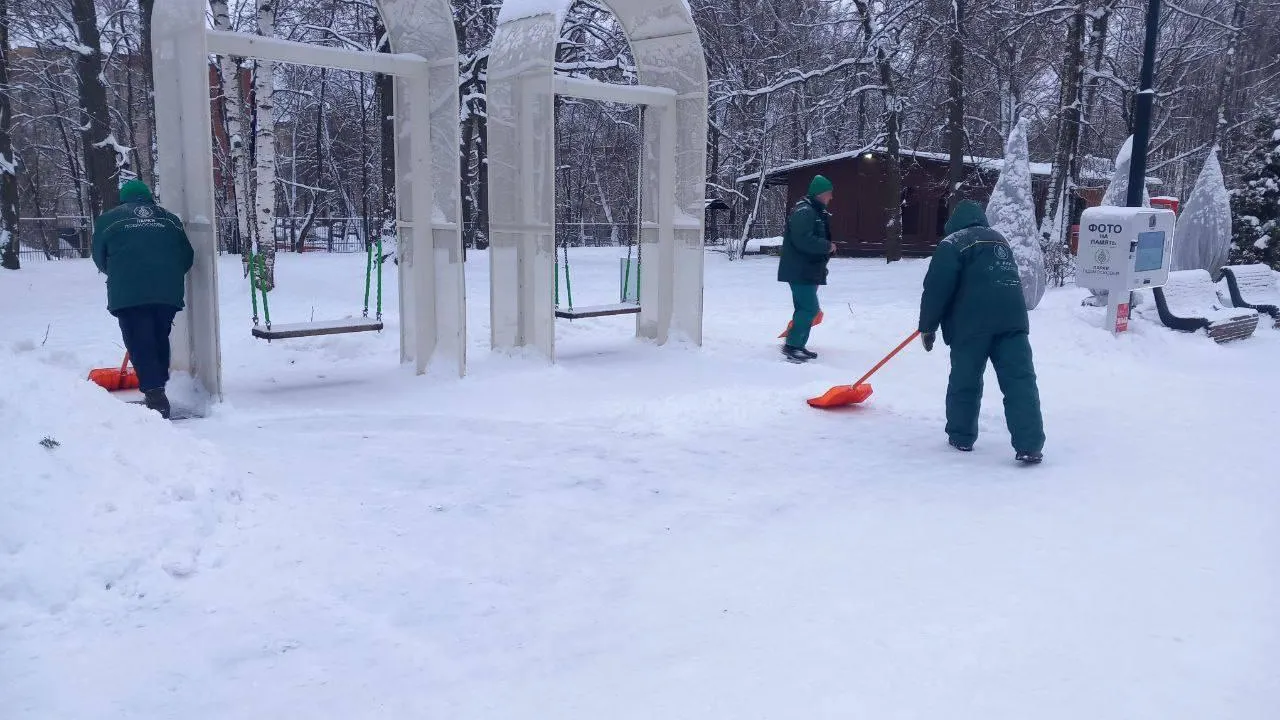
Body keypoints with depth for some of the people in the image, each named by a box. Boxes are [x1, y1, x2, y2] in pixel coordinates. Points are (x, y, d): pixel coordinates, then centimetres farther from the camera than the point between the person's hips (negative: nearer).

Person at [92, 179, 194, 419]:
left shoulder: (109, 218, 13)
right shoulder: (169, 218, 19)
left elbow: (99, 258, 15)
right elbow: (187, 256, 16)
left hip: (128, 294, -3)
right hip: (168, 292, 3)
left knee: (140, 345, -2)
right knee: (161, 340, 15)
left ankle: (155, 395, -11)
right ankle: (158, 387, 21)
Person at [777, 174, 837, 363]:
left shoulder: (817, 211, 18)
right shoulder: (804, 211, -17)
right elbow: (804, 240, -27)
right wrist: (828, 246, -17)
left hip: (810, 271, 11)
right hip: (799, 271, -11)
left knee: (806, 308, 13)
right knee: (809, 308, -12)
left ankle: (799, 345, 21)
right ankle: (792, 345, -8)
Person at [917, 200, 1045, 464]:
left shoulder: (952, 243, 3)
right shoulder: (1000, 239, 25)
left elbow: (937, 288, -6)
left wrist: (927, 326, 3)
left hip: (973, 323, -4)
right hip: (1012, 319, 5)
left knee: (965, 381, 10)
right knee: (1020, 381, -1)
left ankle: (961, 437, 21)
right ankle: (1029, 445, -8)